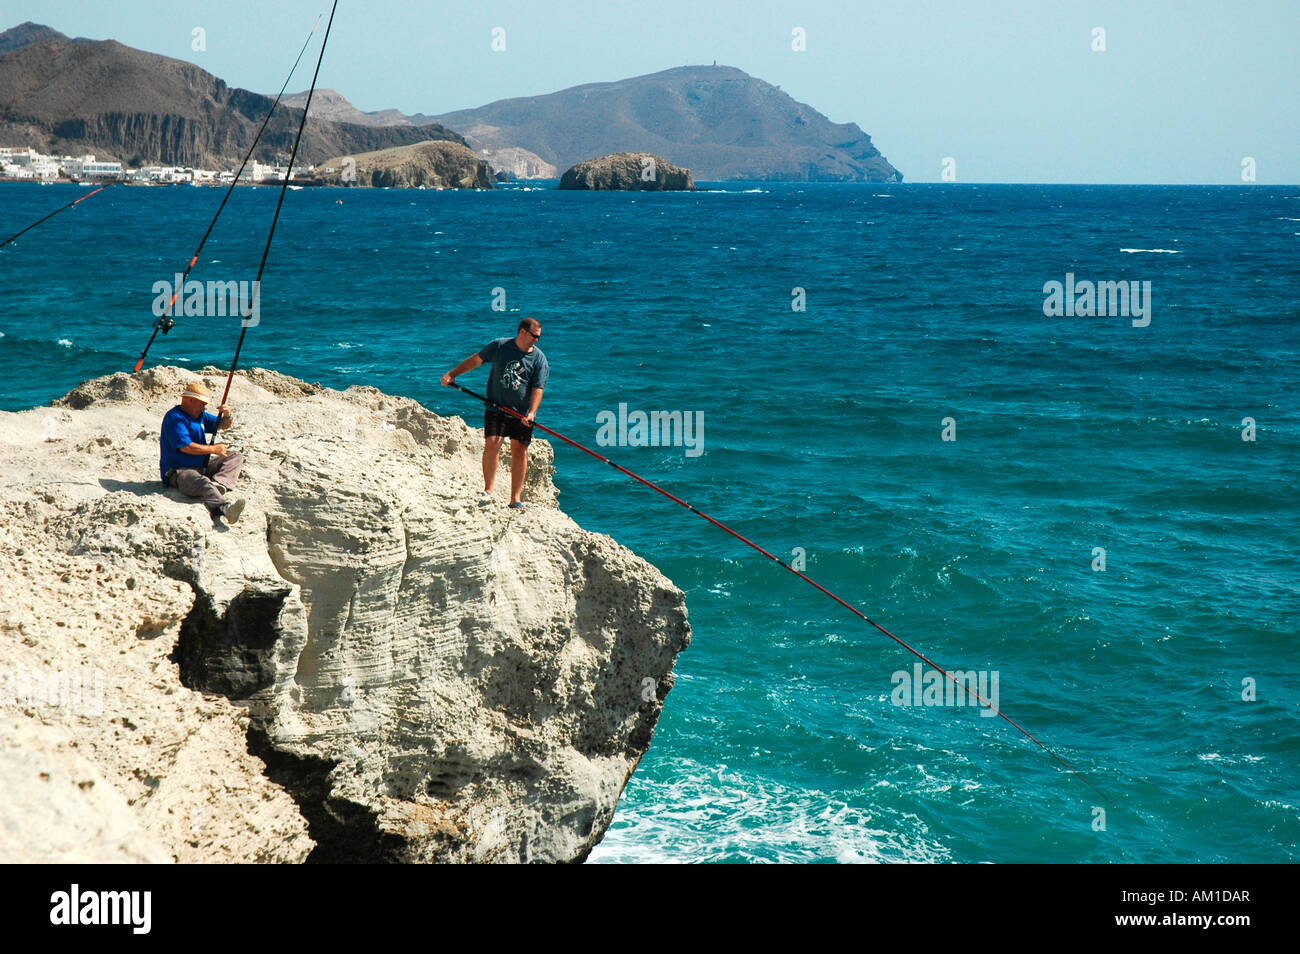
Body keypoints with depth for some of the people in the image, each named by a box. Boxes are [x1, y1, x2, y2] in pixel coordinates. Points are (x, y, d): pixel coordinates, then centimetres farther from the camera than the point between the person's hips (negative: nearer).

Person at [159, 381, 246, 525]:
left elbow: (222, 425, 24)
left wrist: (227, 416, -1)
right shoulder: (174, 418, -13)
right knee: (202, 483, -39)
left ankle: (218, 483, -28)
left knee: (236, 456, 3)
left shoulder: (199, 415, 17)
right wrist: (213, 449, -12)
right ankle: (225, 508, -69)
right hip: (179, 471, -10)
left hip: (202, 466, 10)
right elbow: (186, 447, -21)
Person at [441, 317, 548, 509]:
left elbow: (538, 389, -7)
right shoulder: (499, 346, 0)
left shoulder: (539, 358, -1)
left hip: (521, 413, 1)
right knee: (492, 443, -16)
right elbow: (476, 360, 11)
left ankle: (515, 499, 4)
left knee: (520, 451, -2)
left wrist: (531, 413, -21)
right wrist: (452, 374, 8)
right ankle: (488, 490, -6)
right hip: (496, 408, -1)